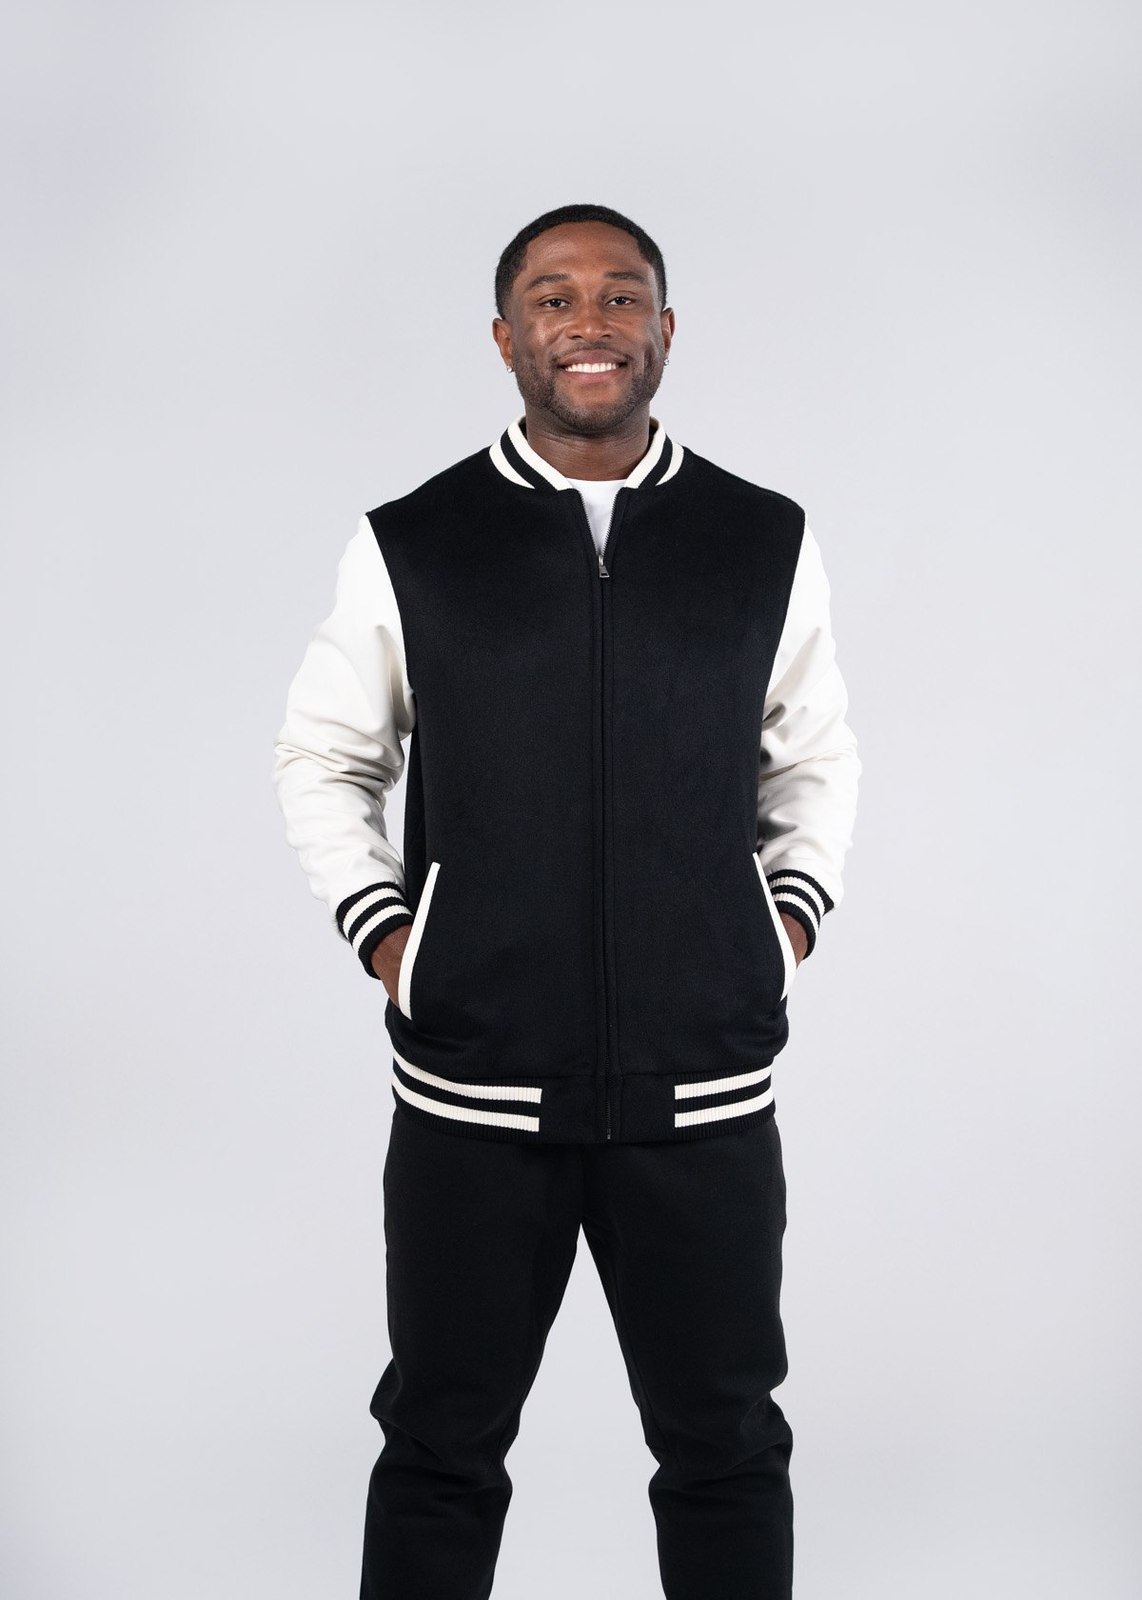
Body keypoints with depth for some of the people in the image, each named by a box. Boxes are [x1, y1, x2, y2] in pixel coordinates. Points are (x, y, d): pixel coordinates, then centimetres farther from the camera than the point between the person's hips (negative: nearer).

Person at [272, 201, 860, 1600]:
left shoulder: (769, 544, 4)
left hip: (706, 1089, 1)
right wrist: (384, 936, 0)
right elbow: (323, 758, 10)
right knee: (442, 1445, 13)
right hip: (471, 1089, -1)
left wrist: (792, 919, 3)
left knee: (726, 1447, 14)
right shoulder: (407, 547, 0)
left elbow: (814, 759, 16)